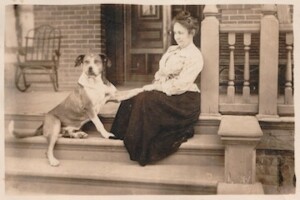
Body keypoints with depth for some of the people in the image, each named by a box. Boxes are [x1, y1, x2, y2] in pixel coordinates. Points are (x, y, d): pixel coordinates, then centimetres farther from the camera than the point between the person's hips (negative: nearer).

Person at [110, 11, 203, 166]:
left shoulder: (194, 56, -10)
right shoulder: (171, 50, 16)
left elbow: (180, 85, -18)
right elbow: (160, 73, 14)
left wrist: (155, 87, -16)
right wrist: (153, 86, -7)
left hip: (184, 100, -8)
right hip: (164, 94, 8)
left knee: (146, 101, -29)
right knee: (132, 99, -15)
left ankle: (144, 151, -18)